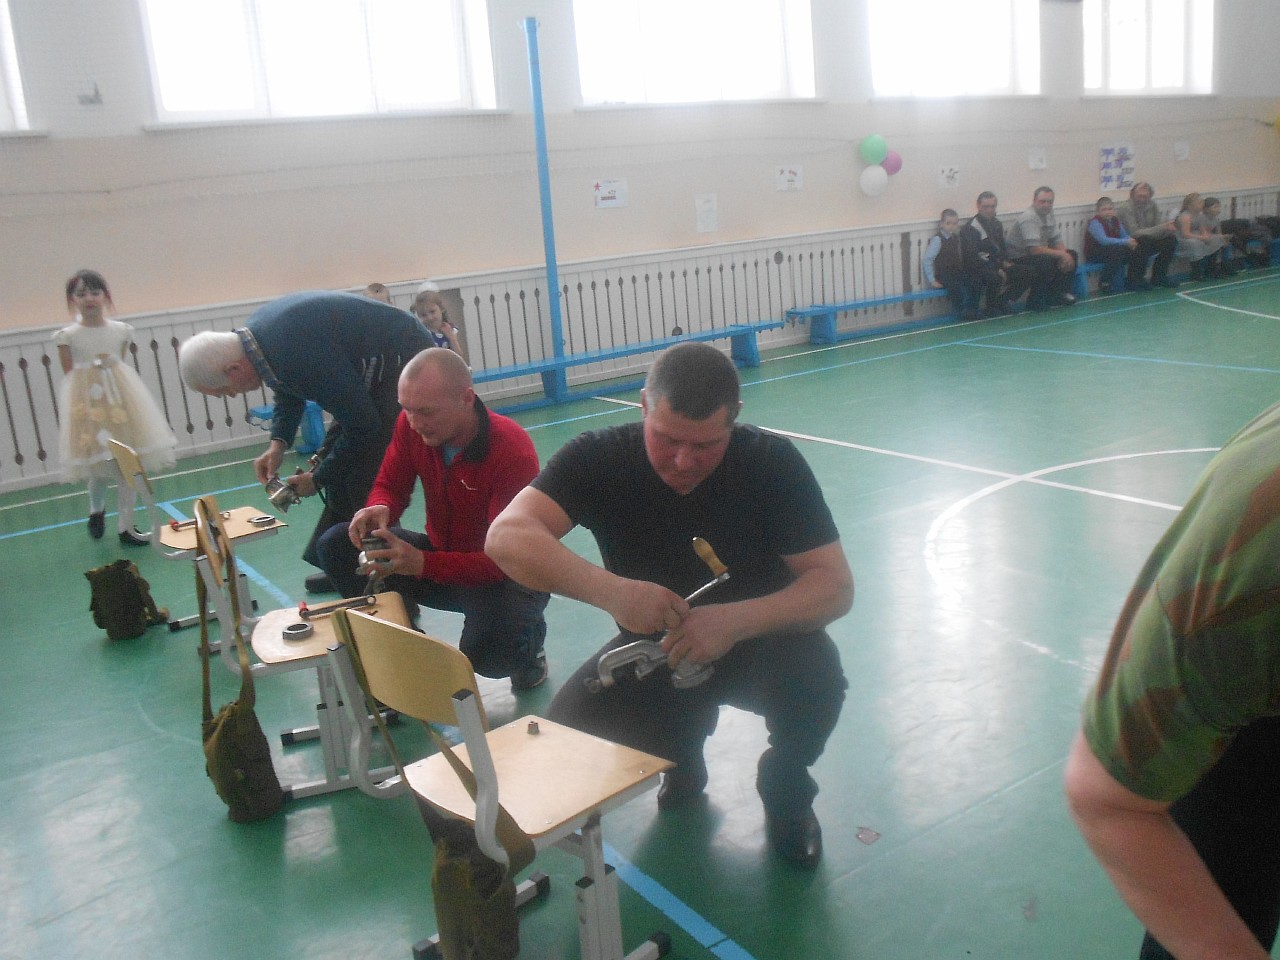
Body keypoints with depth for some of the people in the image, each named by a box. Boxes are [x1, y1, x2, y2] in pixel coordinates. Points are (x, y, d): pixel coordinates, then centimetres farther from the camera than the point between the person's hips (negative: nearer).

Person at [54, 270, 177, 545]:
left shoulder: (121, 330, 3)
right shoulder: (68, 336, -3)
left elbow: (123, 365, 9)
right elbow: (68, 377, -2)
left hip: (121, 400, 2)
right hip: (87, 403, -2)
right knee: (98, 468, 0)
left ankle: (126, 527, 13)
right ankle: (97, 509, 33)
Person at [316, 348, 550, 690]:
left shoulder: (512, 450, -29)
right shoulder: (411, 424, -13)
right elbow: (390, 486, 1)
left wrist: (423, 564, -43)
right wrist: (379, 510, -26)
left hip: (509, 577, -5)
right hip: (443, 556, 6)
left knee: (483, 652, -36)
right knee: (336, 545, -12)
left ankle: (527, 643, 4)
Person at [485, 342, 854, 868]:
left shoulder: (773, 461, -21)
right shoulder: (599, 458, -20)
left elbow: (835, 586, -23)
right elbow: (506, 536, -31)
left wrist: (735, 620, -41)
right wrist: (610, 590, -47)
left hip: (760, 638, -1)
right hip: (654, 645, 2)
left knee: (817, 674, -33)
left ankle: (786, 788, 2)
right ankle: (682, 749, 13)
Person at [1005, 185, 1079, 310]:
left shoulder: (1049, 215, 4)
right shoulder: (1028, 218, -24)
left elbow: (1057, 242, 9)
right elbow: (1035, 249, -30)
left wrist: (1065, 255, -14)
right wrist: (1061, 254, -21)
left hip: (1040, 255, 9)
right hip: (1020, 260, -9)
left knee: (1072, 256, 0)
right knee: (1047, 262, -34)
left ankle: (1060, 293, 6)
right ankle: (1035, 300, -18)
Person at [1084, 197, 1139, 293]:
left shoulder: (1115, 221, 7)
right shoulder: (1095, 223, -17)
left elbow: (1125, 236, 3)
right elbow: (1103, 240, -31)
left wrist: (1131, 242, -21)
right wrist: (1125, 242, -34)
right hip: (1095, 256, -7)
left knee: (1134, 249, -8)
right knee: (1117, 250, -30)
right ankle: (1105, 283, -21)